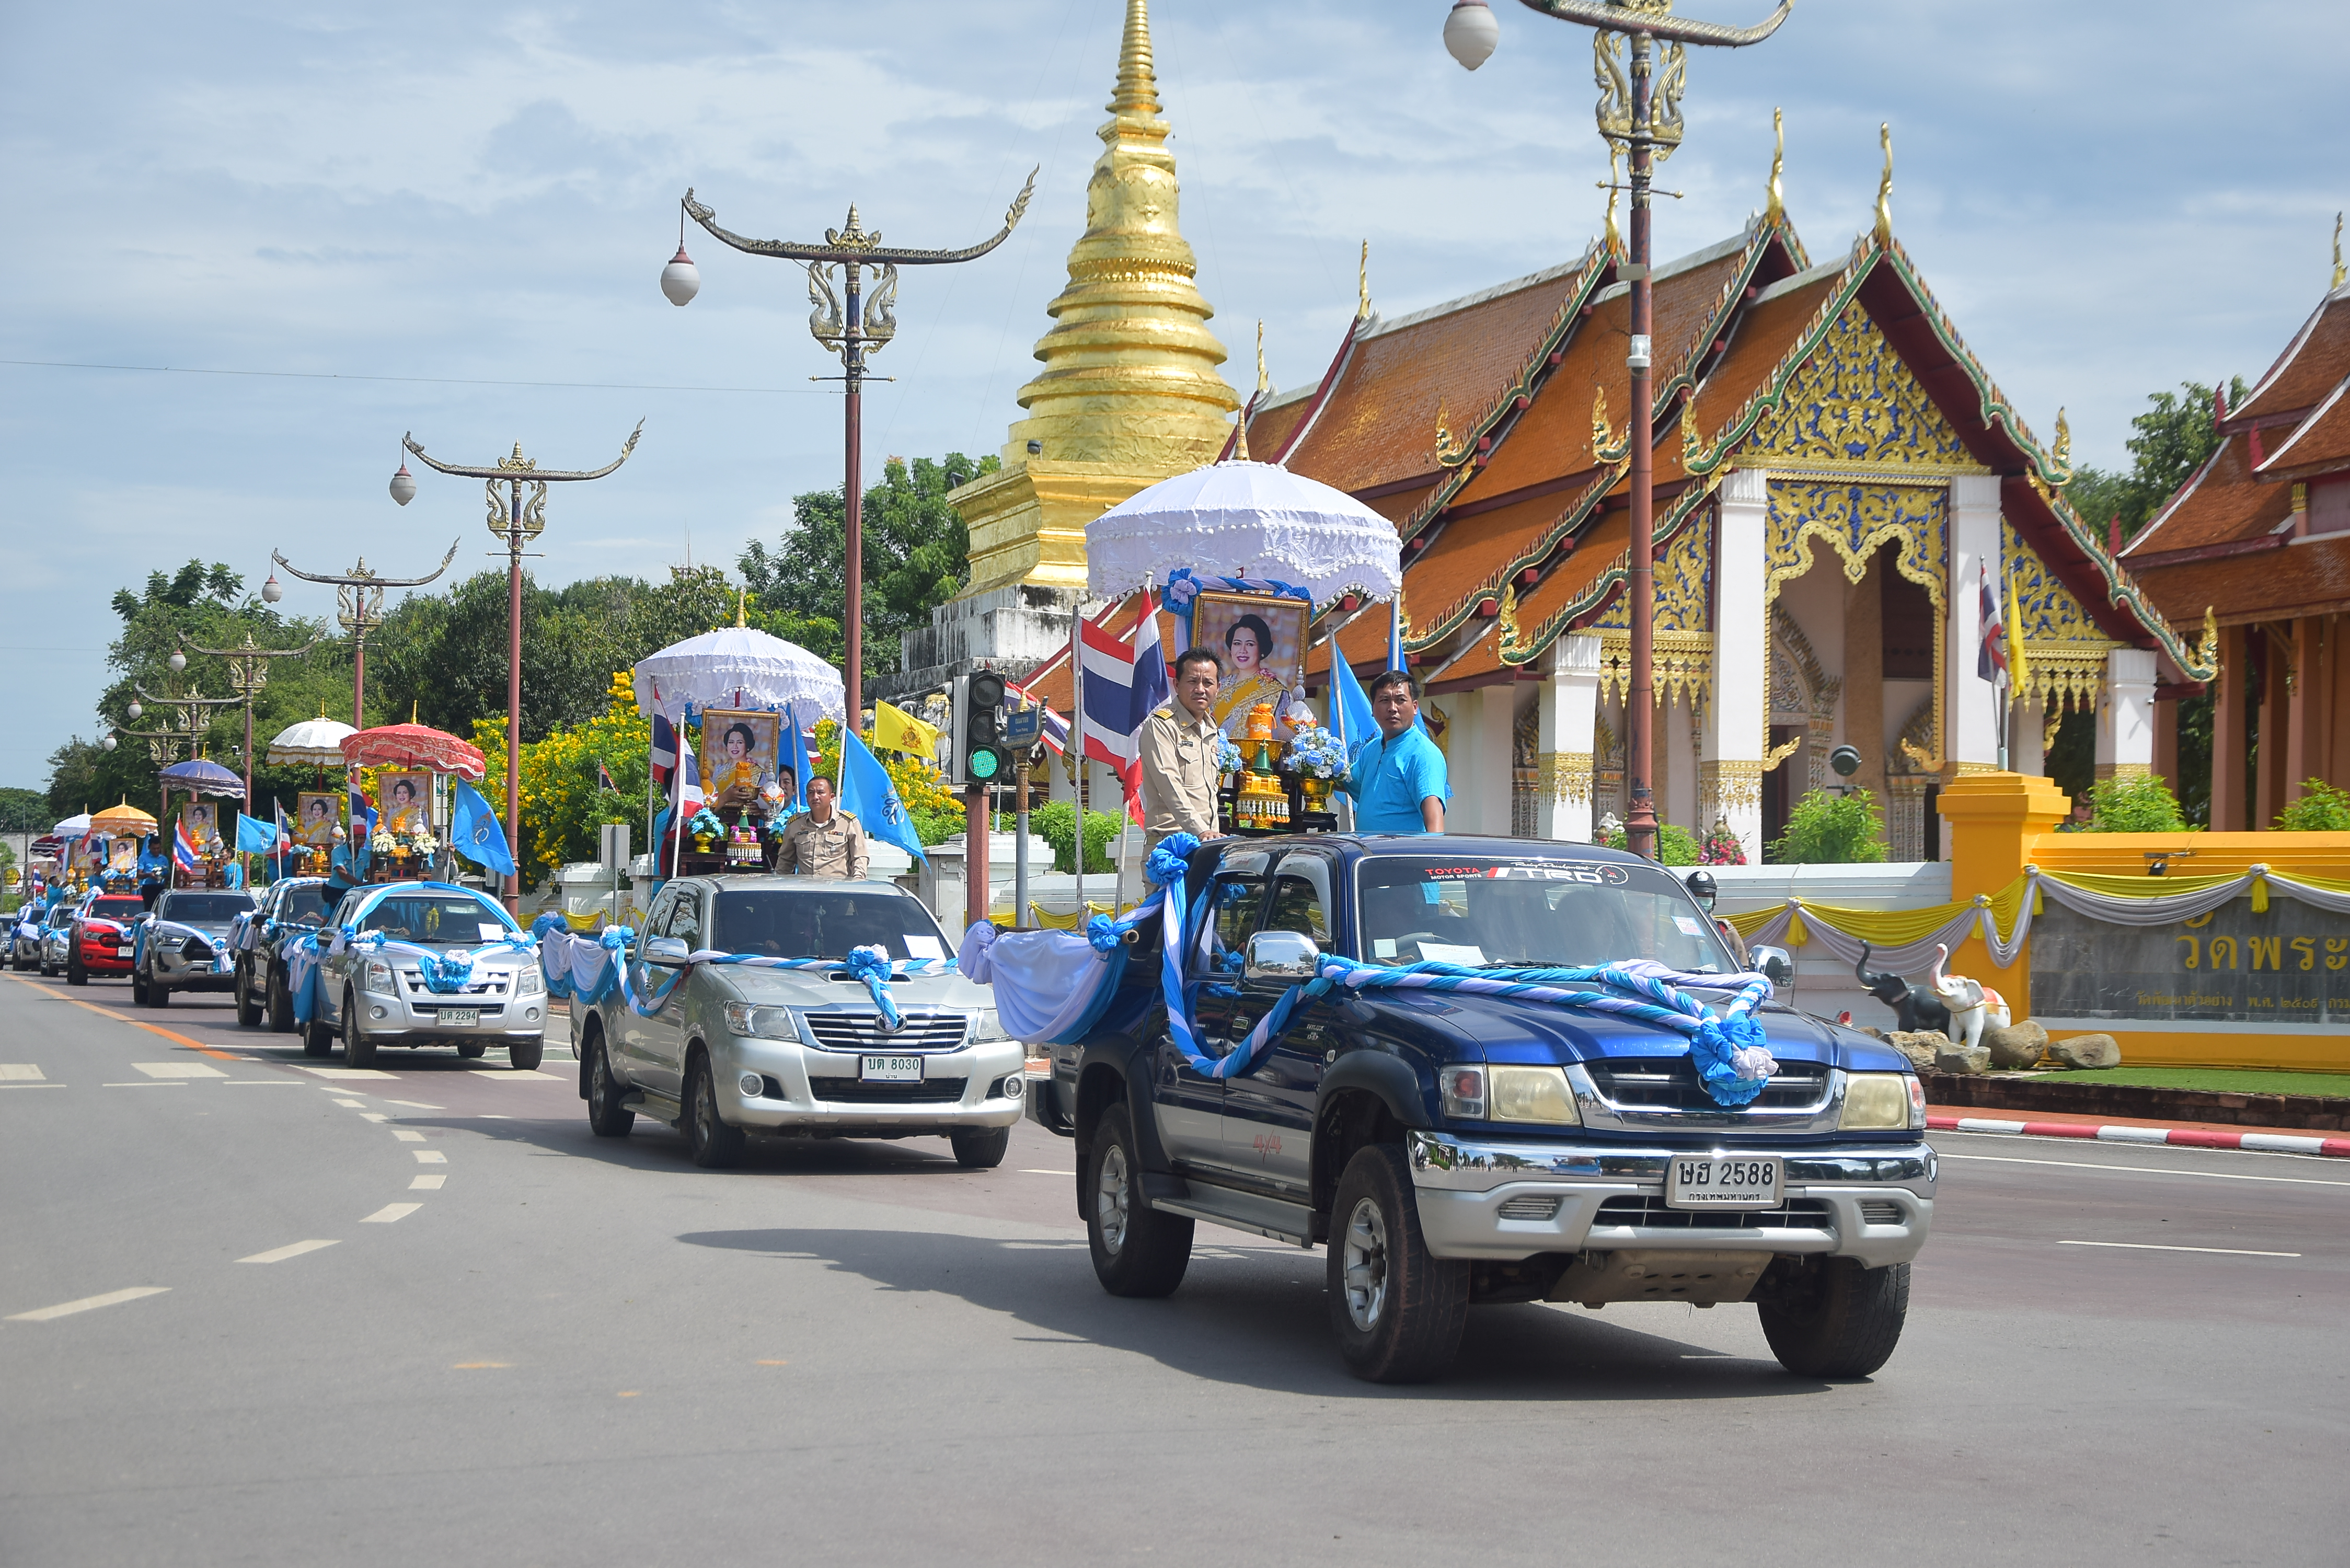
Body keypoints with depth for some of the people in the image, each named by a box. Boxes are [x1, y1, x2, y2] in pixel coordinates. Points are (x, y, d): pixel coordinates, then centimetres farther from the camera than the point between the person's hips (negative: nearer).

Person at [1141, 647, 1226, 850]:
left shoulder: (1211, 730, 21)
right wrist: (1200, 831, -24)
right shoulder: (1161, 725, -5)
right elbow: (1171, 788, -15)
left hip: (1207, 840, 7)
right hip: (1170, 843, -7)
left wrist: (1213, 835, 16)